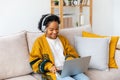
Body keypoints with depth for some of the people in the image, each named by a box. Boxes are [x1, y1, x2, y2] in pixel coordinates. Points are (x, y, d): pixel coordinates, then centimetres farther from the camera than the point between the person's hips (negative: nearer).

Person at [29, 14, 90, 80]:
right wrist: (49, 66, -15)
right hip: (53, 72, -4)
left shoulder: (62, 39, 22)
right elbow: (34, 61, 1)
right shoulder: (39, 41, 6)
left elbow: (71, 52, 19)